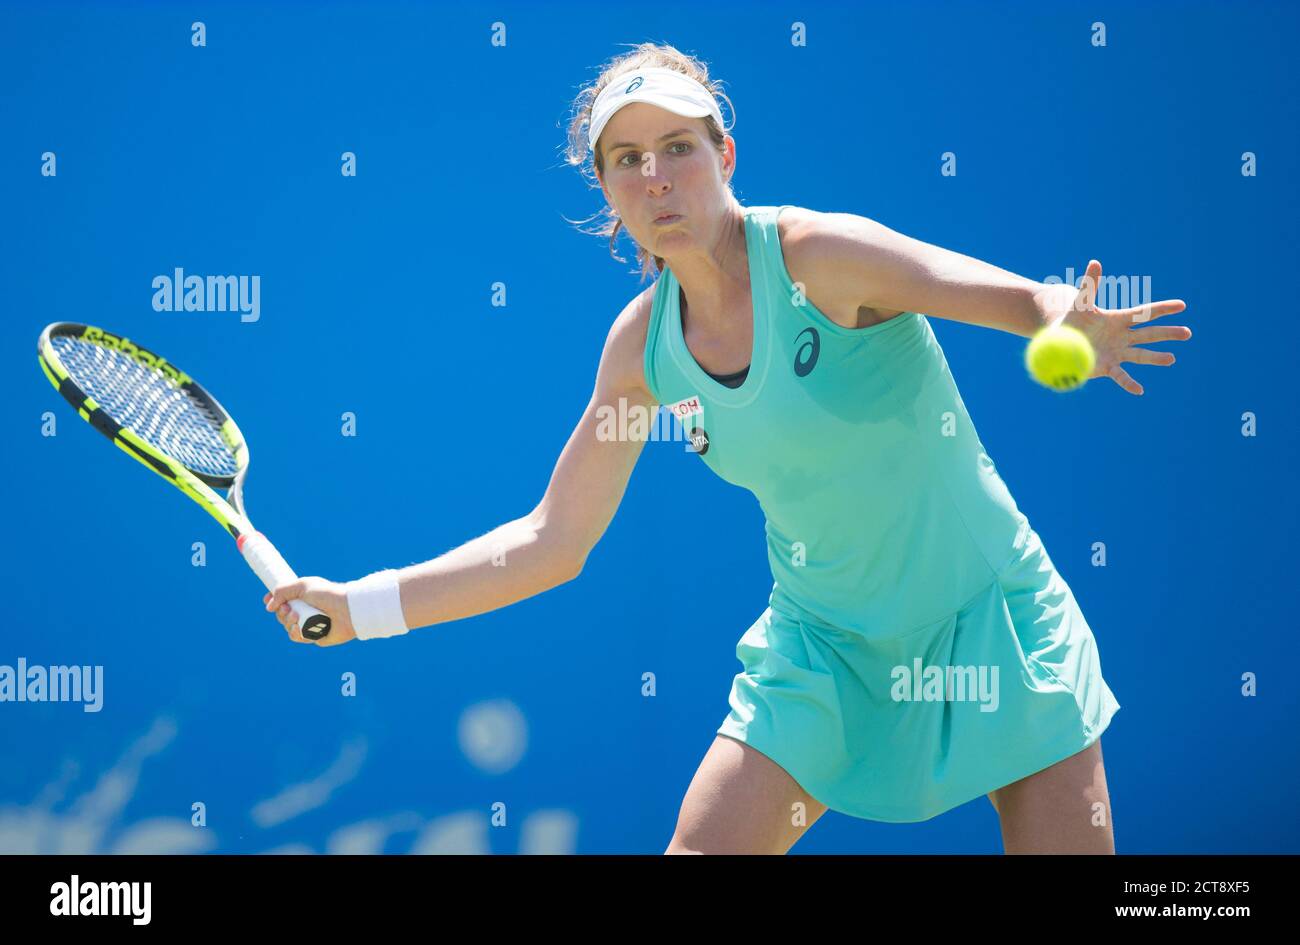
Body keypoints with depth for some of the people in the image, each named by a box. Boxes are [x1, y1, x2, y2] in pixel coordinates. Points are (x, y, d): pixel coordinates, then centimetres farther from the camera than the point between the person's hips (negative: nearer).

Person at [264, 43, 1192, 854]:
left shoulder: (819, 254, -19)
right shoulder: (642, 344, -5)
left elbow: (1030, 301, -26)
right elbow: (552, 542, 3)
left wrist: (1072, 332, -50)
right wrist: (358, 604, -2)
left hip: (986, 624, -3)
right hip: (824, 645, 3)